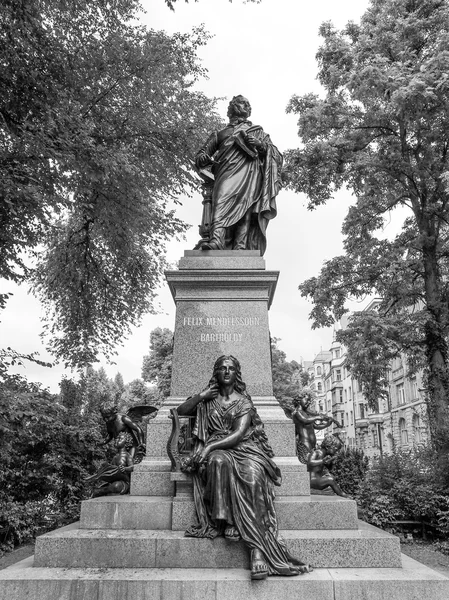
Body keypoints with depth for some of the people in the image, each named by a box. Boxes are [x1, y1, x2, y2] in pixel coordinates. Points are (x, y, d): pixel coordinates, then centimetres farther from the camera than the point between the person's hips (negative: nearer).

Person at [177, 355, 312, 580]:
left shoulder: (244, 402, 10)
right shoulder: (208, 401, 18)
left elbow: (239, 434, -4)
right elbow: (180, 411, 17)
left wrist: (210, 447, -17)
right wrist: (201, 396, 4)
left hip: (243, 448, -1)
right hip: (216, 451, 1)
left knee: (252, 475, -34)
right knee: (220, 462, -37)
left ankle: (258, 549, -39)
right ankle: (225, 520, -35)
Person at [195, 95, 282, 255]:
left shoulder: (259, 132, 34)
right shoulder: (219, 134, 35)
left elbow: (277, 156, 21)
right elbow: (200, 157, 27)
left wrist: (261, 145, 1)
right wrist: (204, 159, 1)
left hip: (252, 172, 0)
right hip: (228, 171, 0)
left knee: (246, 202, -27)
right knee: (223, 198, -30)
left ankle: (241, 246, -42)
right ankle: (216, 240, -49)